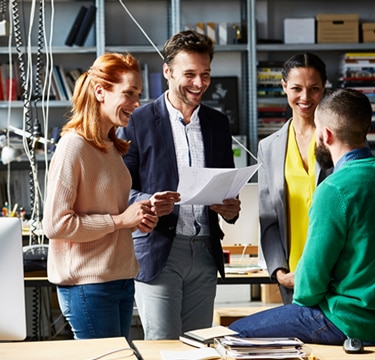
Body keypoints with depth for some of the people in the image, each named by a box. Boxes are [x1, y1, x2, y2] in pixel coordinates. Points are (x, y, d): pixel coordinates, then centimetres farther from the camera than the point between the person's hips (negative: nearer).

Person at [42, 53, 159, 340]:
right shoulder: (74, 146, -14)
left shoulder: (112, 148, 13)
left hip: (121, 280, 9)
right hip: (88, 283, -8)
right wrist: (119, 220, -16)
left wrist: (138, 217, 3)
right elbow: (55, 224, -18)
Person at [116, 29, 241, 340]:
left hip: (205, 253, 4)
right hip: (157, 252, -4)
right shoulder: (139, 122, -1)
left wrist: (231, 207, -2)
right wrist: (148, 203, -23)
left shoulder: (218, 123, 13)